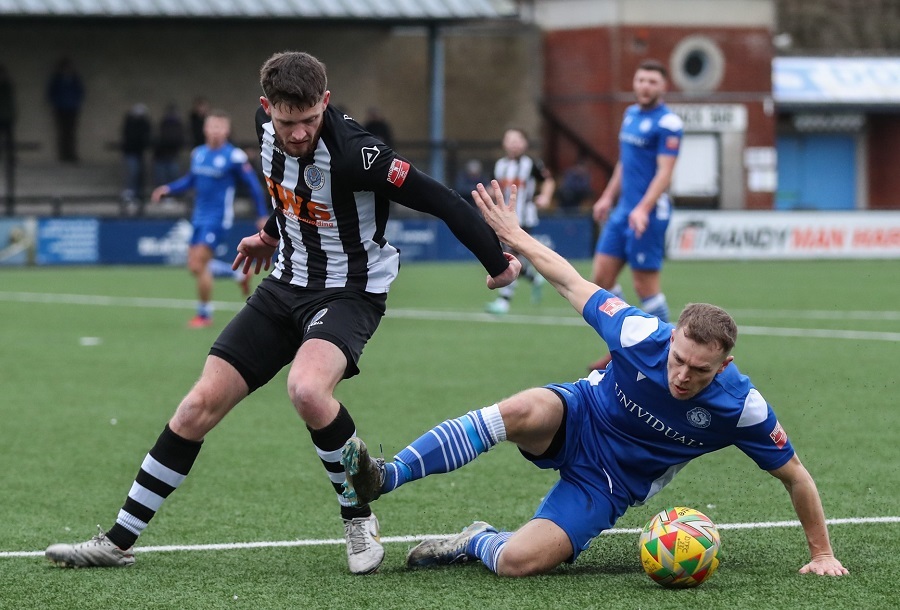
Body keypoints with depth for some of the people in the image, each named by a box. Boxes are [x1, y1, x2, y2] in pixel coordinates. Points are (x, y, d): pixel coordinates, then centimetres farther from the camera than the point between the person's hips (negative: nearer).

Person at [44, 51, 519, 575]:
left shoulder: (353, 153, -28)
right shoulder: (268, 125, -5)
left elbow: (440, 201, -22)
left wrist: (497, 262, -16)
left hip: (350, 292, -7)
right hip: (288, 285, 7)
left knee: (307, 389, -36)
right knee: (202, 403, 0)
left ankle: (359, 519, -11)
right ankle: (119, 541, 10)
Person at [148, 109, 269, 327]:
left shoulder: (235, 157, -12)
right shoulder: (198, 153, 6)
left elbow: (254, 185, -6)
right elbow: (190, 180, 19)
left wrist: (263, 215, -5)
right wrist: (168, 189, 3)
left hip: (218, 219, -7)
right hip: (199, 217, 7)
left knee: (199, 264, -12)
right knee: (195, 266, 9)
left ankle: (205, 314, 3)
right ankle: (240, 274, 32)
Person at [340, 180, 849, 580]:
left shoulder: (741, 407, -25)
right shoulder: (641, 335, -24)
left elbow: (794, 475, -11)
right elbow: (575, 286, -8)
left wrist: (822, 554, -6)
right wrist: (516, 237, -2)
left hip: (607, 485, 0)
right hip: (577, 419, 0)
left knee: (517, 561, -28)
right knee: (524, 411, -40)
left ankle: (477, 543, 9)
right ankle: (384, 478, -36)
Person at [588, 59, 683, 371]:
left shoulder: (668, 123, -12)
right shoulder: (631, 114, 13)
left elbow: (664, 172, -18)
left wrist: (643, 209, -28)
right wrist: (608, 197, 23)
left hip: (648, 214, -8)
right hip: (623, 210, 8)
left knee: (645, 285, -5)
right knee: (602, 276, 5)